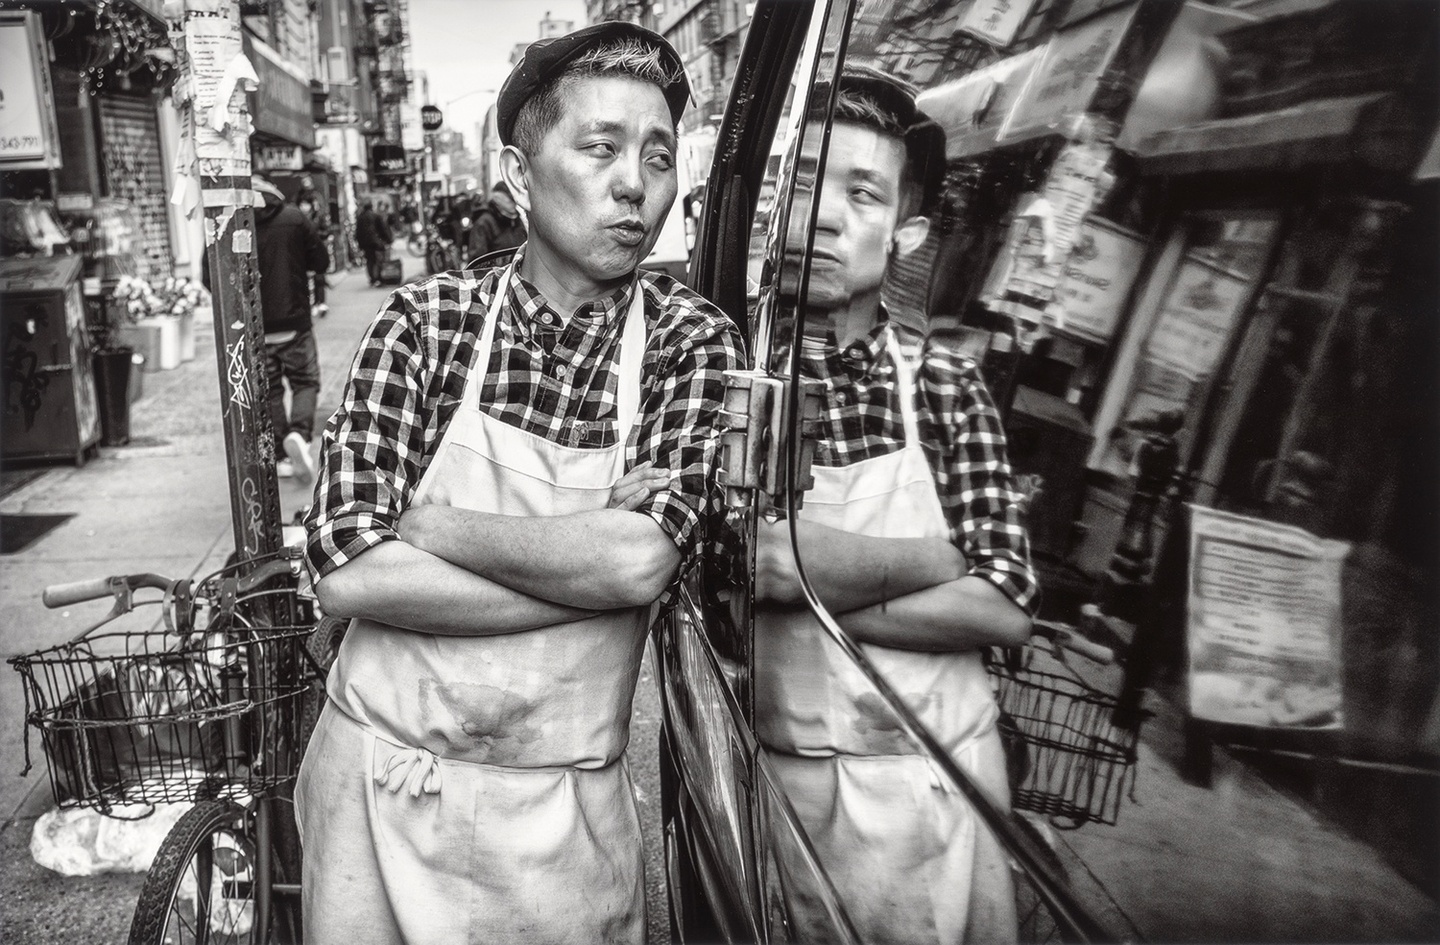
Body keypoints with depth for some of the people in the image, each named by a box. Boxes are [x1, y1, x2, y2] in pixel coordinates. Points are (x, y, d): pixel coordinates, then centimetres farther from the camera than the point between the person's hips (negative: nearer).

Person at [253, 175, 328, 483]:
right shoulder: (294, 218, -4)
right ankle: (299, 432, -16)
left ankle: (280, 457, 11)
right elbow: (321, 261, 2)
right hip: (294, 323, -1)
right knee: (305, 381, 11)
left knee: (269, 391, 11)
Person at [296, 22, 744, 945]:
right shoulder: (426, 316, -7)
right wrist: (590, 560, -20)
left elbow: (644, 558, -22)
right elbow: (348, 571, -16)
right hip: (377, 773, 1)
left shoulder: (694, 340, -8)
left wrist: (423, 523, -16)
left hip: (562, 805, 0)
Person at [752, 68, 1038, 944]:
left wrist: (805, 587, -18)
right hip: (766, 783, -2)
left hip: (935, 786, 2)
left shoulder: (945, 381, -3)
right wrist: (951, 556, -15)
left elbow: (1007, 606, -9)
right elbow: (733, 565, -23)